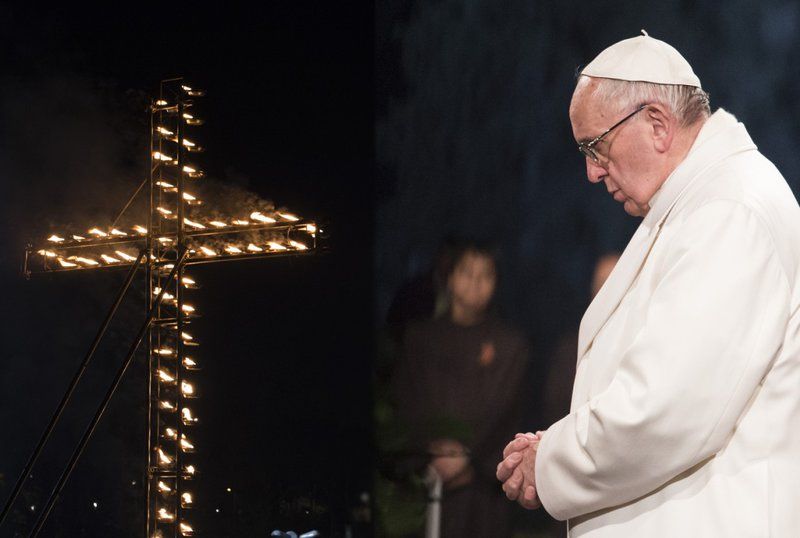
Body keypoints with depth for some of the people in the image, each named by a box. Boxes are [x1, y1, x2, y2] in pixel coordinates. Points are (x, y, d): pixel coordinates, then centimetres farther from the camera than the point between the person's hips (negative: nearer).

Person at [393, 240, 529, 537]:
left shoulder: (509, 344, 12)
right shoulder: (420, 337, 17)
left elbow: (500, 411, 2)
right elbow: (406, 402, 10)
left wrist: (467, 457, -10)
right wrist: (430, 448, -6)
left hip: (481, 476, -1)